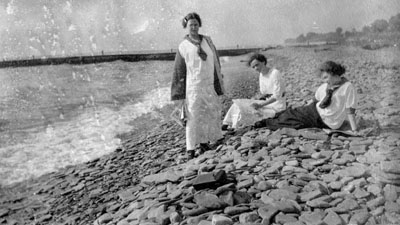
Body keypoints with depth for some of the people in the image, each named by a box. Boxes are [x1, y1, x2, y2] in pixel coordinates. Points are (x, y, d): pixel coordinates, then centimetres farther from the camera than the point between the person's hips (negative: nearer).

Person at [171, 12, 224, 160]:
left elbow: (215, 63, 11)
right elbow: (178, 71, -1)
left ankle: (204, 142, 25)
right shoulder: (183, 46, -2)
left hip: (209, 85, 4)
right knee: (193, 117, -4)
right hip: (193, 86, -4)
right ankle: (190, 149, 5)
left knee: (210, 114, 9)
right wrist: (179, 95, -4)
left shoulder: (208, 41, 8)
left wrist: (218, 84, 7)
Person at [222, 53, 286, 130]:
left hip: (277, 105, -8)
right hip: (268, 102, 8)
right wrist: (253, 99, -4)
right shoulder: (262, 74, 5)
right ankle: (226, 125, -7)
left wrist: (260, 105, -26)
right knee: (238, 104, -4)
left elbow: (277, 96, -23)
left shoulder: (275, 73, -21)